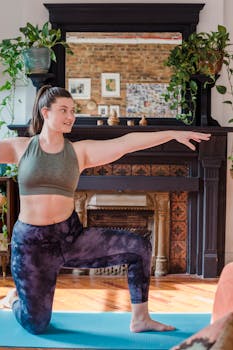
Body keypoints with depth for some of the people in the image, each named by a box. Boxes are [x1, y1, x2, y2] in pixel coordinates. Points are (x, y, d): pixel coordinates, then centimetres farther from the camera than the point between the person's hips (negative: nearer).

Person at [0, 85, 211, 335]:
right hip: (31, 242, -2)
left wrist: (174, 133, -12)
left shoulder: (80, 151, 0)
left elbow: (127, 142, -7)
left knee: (139, 247, -8)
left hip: (71, 236, 2)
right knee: (36, 325, 4)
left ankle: (140, 318, 7)